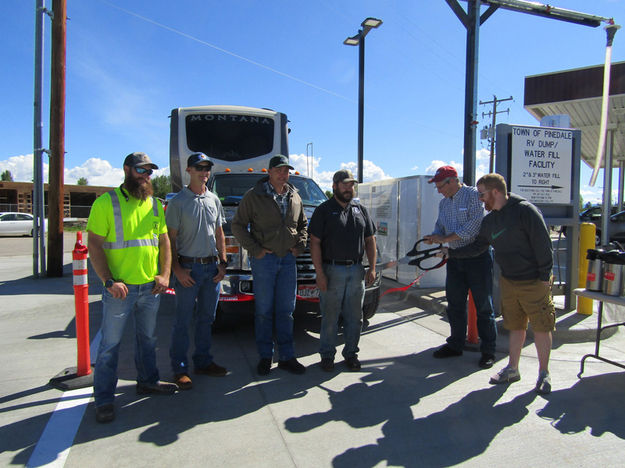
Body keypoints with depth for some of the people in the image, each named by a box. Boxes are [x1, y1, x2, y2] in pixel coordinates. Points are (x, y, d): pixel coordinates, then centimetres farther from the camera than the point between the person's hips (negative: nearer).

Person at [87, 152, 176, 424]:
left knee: (147, 338, 18)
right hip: (120, 288, -5)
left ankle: (148, 381, 35)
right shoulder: (106, 202, -6)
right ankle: (104, 399, 15)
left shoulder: (154, 204, 10)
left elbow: (164, 241, 12)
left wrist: (164, 274, 0)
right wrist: (109, 281, -18)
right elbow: (94, 245, -10)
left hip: (151, 287, 5)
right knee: (110, 344, 3)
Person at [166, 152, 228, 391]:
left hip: (212, 266, 5)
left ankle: (203, 362, 27)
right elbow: (171, 239, -6)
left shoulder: (214, 200, 11)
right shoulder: (178, 202, -4)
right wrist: (177, 269, -12)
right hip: (188, 267, -5)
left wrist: (223, 262, 7)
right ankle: (179, 368, 14)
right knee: (183, 320, 2)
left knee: (206, 317, 13)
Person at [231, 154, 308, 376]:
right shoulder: (254, 196, -3)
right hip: (264, 259, -4)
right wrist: (254, 250, -9)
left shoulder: (295, 197, 11)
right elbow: (238, 225, -2)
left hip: (288, 259, 4)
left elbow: (303, 224, 23)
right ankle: (265, 356, 18)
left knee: (286, 310, 8)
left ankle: (286, 357, 18)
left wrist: (300, 245, 7)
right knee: (264, 311, 4)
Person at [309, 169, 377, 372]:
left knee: (354, 317, 10)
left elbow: (370, 240, 16)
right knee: (330, 317, 4)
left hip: (356, 270, 4)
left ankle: (351, 353, 24)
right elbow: (315, 243, -7)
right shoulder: (323, 210, -1)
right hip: (332, 270, -4)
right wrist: (320, 273, -14)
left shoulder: (361, 210, 13)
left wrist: (372, 267, 7)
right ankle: (327, 355, 18)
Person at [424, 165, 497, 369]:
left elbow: (474, 225, -19)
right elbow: (440, 227, 16)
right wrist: (433, 237, -7)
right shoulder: (443, 203, 12)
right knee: (454, 304, 12)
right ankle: (455, 344, 25)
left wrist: (444, 238, -17)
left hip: (478, 256, -7)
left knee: (483, 306, 1)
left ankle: (488, 351, 12)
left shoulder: (473, 195, -10)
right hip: (455, 257, 7)